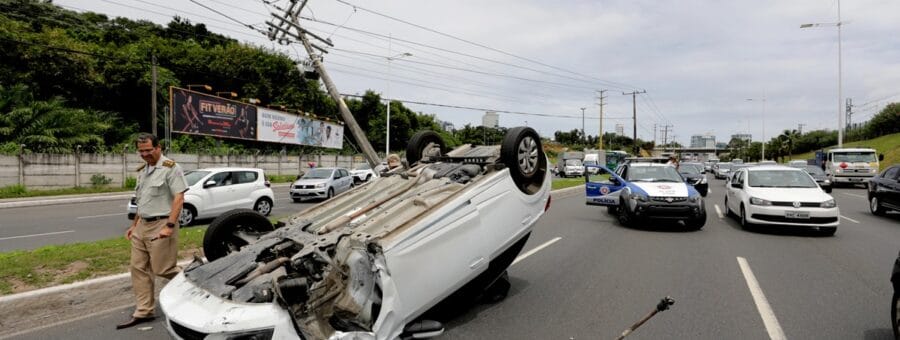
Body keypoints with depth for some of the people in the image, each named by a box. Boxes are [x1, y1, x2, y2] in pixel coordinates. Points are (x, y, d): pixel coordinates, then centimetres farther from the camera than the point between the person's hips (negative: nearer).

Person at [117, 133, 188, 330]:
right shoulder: (142, 171, 15)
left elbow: (179, 198, -18)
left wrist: (170, 225, -24)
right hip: (142, 225, 9)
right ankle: (143, 312, 17)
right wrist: (134, 225, 19)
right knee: (138, 268, 9)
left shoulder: (170, 168, -11)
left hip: (160, 225, -8)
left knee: (162, 269, -6)